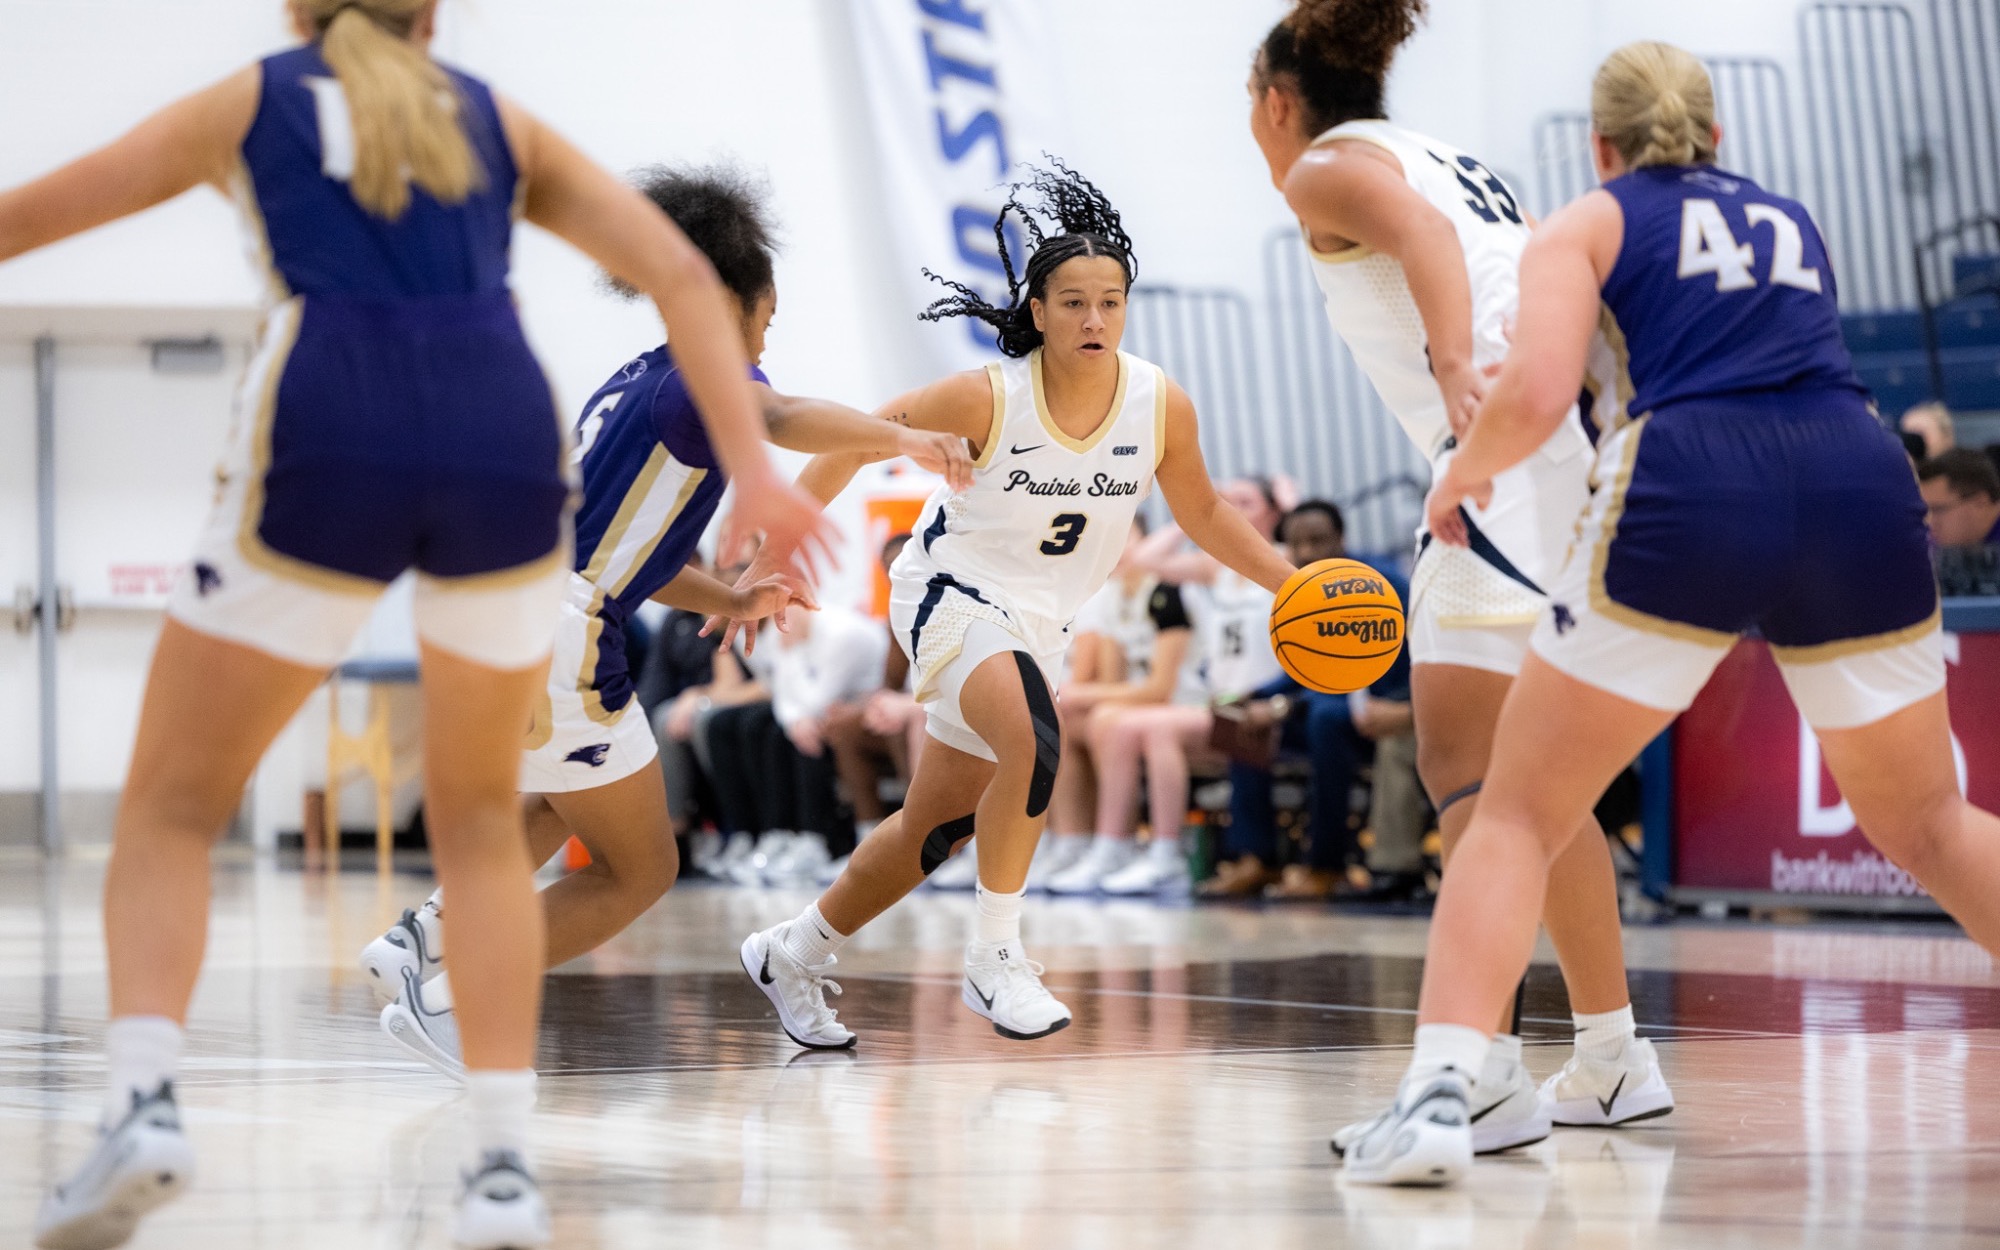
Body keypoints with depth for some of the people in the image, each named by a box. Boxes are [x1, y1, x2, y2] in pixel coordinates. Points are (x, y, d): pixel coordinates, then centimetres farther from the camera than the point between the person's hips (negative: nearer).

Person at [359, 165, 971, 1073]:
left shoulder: (635, 383, 23)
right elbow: (778, 420, -28)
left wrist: (730, 601, 23)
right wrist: (902, 439, -29)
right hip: (553, 634, -9)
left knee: (570, 802, 36)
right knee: (641, 870, 5)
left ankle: (427, 936, 20)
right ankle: (446, 996, -5)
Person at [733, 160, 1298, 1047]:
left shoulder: (1161, 407, -12)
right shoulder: (989, 399, -22)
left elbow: (1202, 515, 5)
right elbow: (858, 440, -12)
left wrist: (1293, 583, -4)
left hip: (1037, 626, 5)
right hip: (950, 598, -5)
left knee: (937, 827, 13)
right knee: (1032, 746, -33)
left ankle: (792, 955, 33)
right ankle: (994, 958, -19)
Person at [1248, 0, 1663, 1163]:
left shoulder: (1327, 167, 6)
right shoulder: (1444, 160, 31)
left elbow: (1419, 232, -15)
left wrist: (1458, 367, -32)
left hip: (1518, 448, -9)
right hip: (1596, 446, 9)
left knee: (1462, 762, -15)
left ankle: (1487, 1067, -26)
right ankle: (1612, 1056, 22)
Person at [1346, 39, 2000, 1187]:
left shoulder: (1589, 224, 17)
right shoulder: (1794, 219, 31)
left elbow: (1536, 396, 0)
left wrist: (1462, 473, 19)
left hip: (1689, 491, -4)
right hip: (1863, 483, 4)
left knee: (1519, 816, 6)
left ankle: (1440, 1094, -14)